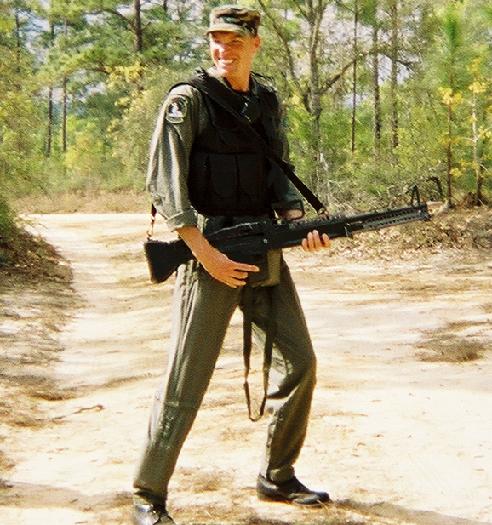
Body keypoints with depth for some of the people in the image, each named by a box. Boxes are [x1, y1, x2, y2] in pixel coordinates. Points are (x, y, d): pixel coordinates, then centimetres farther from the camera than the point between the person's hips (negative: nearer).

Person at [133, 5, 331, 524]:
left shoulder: (268, 101, 12)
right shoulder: (188, 99, -6)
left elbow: (278, 175, 14)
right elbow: (164, 183, -12)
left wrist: (300, 224, -5)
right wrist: (205, 253, -19)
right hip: (210, 250, -6)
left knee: (299, 363, 8)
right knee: (186, 380, -6)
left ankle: (277, 477, 24)